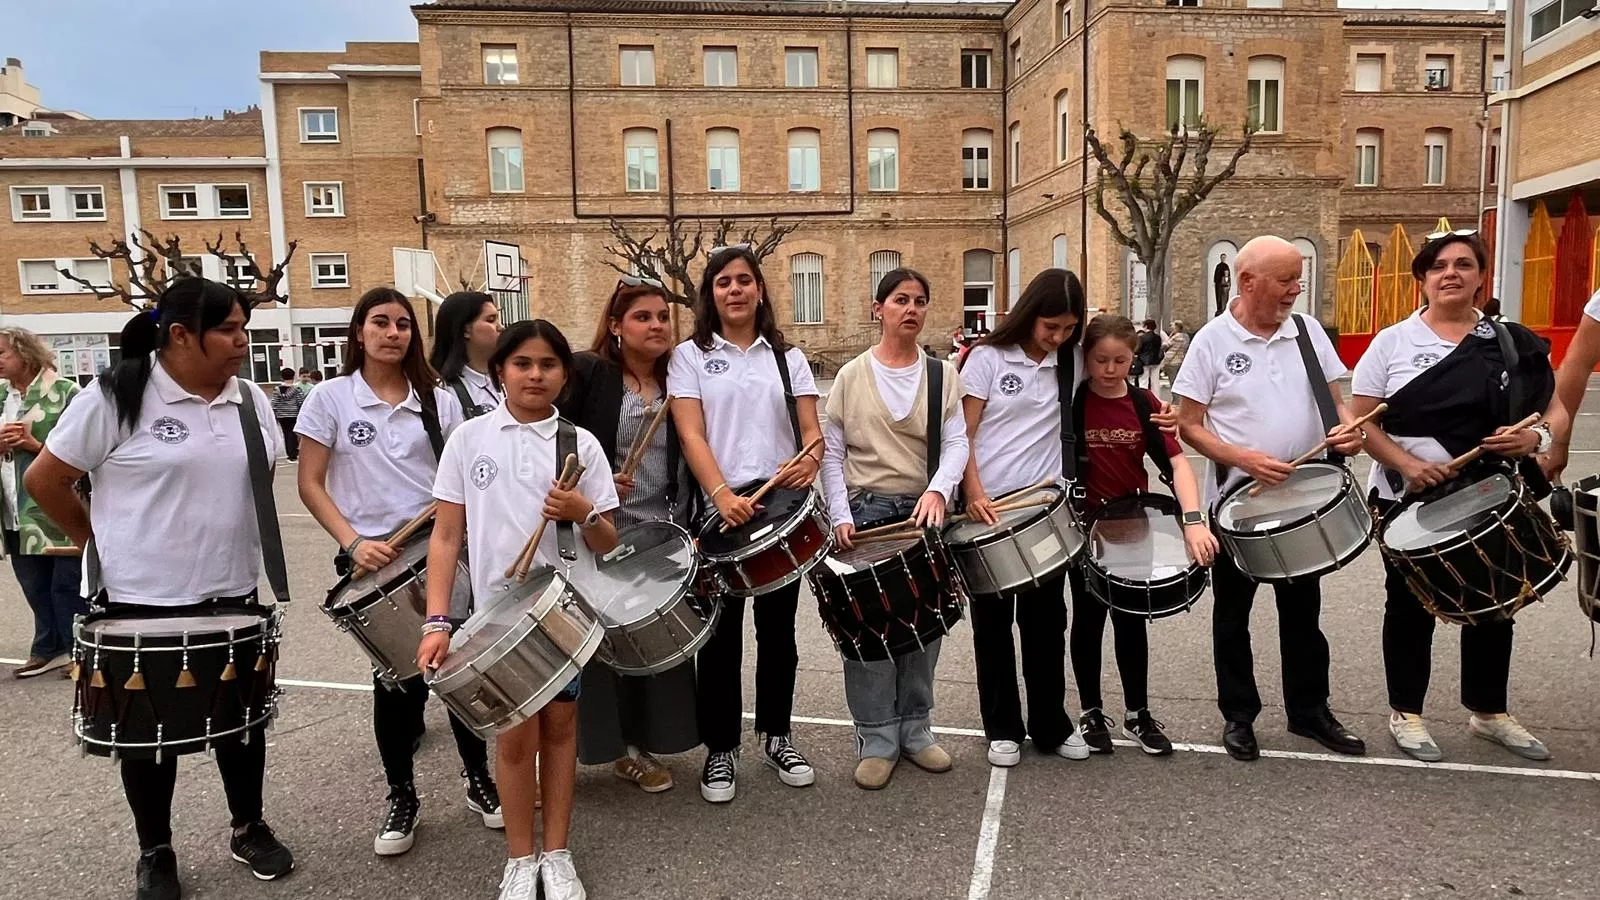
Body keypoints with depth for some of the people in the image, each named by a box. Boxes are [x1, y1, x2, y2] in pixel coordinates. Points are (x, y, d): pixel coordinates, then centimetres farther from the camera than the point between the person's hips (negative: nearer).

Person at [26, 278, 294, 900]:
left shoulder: (249, 399, 2)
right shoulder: (115, 397, -13)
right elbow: (43, 481, -6)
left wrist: (230, 539, 10)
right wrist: (102, 545, 1)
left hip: (233, 594, 4)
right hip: (144, 600, -4)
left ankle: (249, 829, 33)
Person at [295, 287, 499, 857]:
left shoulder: (439, 399, 6)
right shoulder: (330, 398, -1)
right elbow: (311, 486, -1)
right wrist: (353, 542, -14)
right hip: (372, 561, -1)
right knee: (395, 678, 8)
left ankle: (479, 780, 23)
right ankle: (401, 797, 27)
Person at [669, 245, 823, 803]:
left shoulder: (787, 357, 12)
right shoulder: (690, 357, 3)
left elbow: (811, 429, 5)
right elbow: (691, 436, -8)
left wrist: (812, 458, -19)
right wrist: (722, 495, -24)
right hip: (718, 509, -2)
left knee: (777, 629, 12)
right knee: (721, 635, 4)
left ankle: (776, 736, 28)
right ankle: (720, 748, 19)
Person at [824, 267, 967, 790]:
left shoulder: (943, 375, 7)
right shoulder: (852, 376, 3)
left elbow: (956, 442, -3)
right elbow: (832, 452, 1)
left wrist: (938, 491, -22)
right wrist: (840, 515, -11)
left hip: (927, 513, 2)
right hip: (867, 511, -2)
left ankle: (915, 729, 24)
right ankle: (876, 739, 10)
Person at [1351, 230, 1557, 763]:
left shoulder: (1512, 343, 4)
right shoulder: (1392, 342, -3)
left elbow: (1545, 413, 8)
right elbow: (1362, 421, -6)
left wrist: (1531, 439, -15)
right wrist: (1406, 463, -21)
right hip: (1407, 501, -3)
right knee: (1411, 608, 8)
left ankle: (1489, 712, 33)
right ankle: (1405, 714, 22)